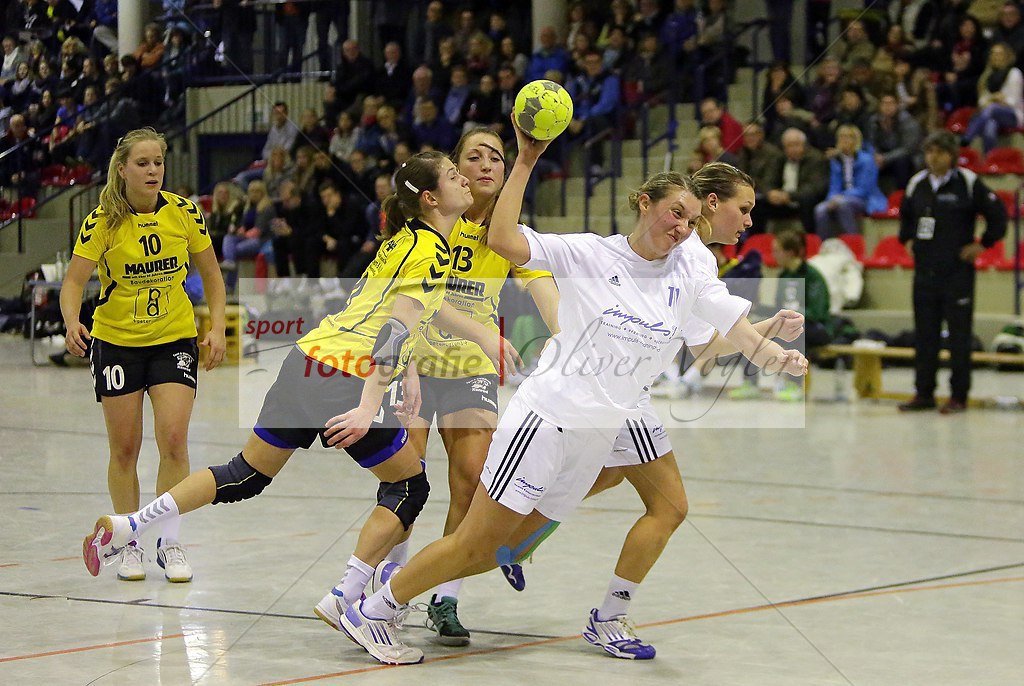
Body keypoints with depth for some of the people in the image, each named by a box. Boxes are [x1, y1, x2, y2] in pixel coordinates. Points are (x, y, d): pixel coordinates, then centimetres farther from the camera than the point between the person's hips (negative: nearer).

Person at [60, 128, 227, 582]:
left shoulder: (183, 212, -7)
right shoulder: (103, 220, -13)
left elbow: (211, 274, 5)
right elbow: (73, 280, -15)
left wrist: (217, 328, -5)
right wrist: (72, 322, -35)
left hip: (175, 339, 1)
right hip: (116, 341, -1)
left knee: (173, 439, -12)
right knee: (124, 448, 3)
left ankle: (170, 544, 1)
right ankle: (128, 544, 19)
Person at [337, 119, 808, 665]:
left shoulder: (688, 277, 5)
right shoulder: (590, 254, -7)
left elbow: (741, 331, 0)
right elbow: (502, 241, -17)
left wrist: (777, 355, -21)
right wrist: (526, 162, -20)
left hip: (596, 437, 6)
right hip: (545, 415, -6)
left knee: (502, 553, 10)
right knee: (475, 543, -5)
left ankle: (403, 579, 30)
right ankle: (370, 611, 10)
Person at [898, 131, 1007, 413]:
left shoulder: (968, 183, -7)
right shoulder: (917, 183, 9)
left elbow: (997, 214, -5)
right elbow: (906, 214, 28)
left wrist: (983, 244, -4)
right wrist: (907, 239, 15)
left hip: (957, 271, -5)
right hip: (924, 270, 5)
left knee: (959, 334, -1)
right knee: (924, 334, 7)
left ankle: (959, 396, 3)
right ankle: (924, 393, 14)